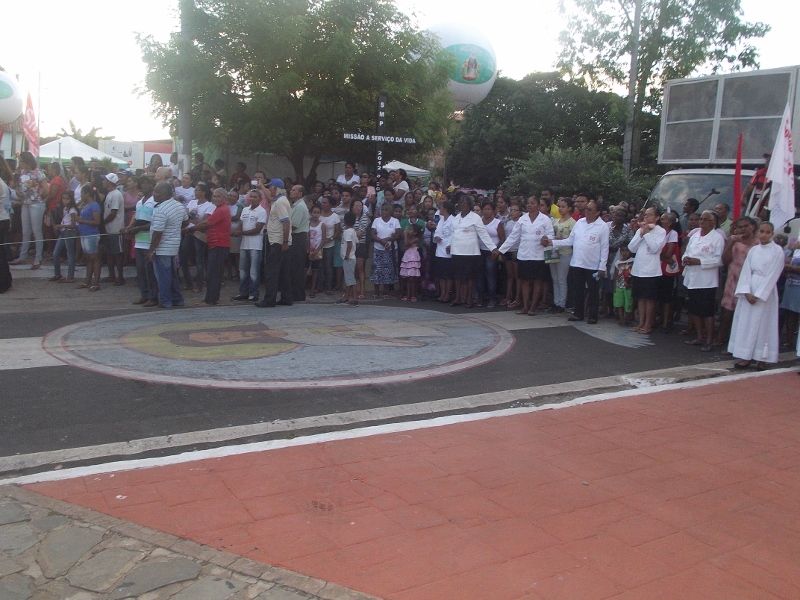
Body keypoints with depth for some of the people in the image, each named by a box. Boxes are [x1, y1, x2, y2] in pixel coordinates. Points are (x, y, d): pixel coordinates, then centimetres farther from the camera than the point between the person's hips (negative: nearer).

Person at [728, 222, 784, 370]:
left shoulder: (777, 251, -5)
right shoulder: (753, 250, 7)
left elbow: (773, 275, -9)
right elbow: (746, 271, 2)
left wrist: (758, 295, -12)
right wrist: (747, 292, -10)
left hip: (766, 292, -4)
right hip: (749, 290, 4)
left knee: (763, 324, -1)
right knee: (746, 322, 3)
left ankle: (762, 359, 5)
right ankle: (746, 357, 9)